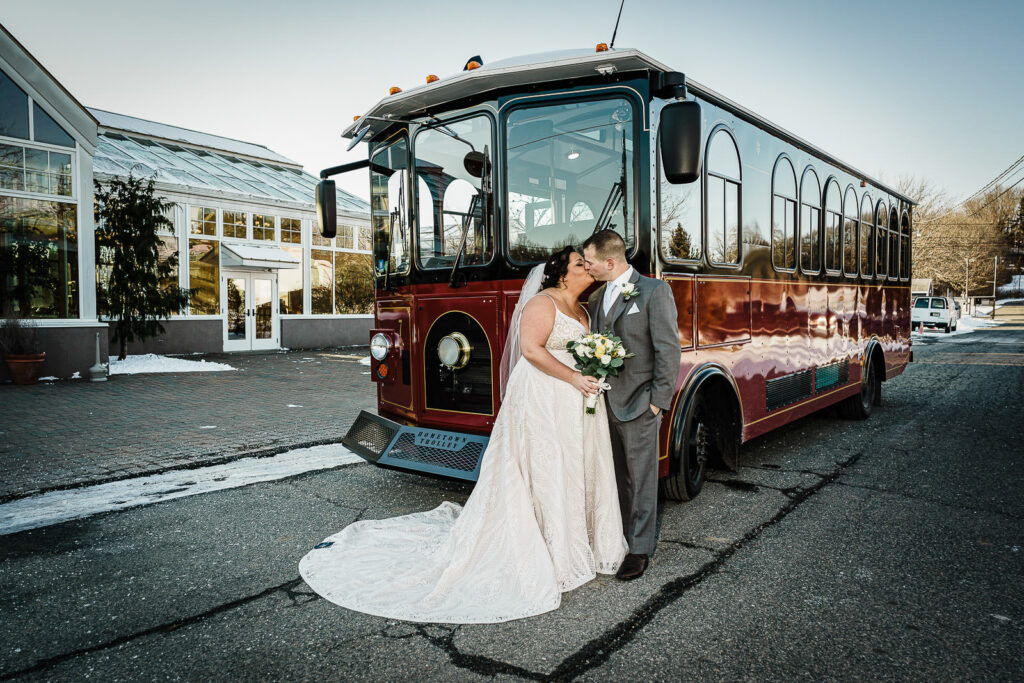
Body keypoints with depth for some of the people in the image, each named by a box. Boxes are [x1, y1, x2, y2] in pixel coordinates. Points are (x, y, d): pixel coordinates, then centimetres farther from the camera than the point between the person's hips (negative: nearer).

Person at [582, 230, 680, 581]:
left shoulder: (654, 291, -8)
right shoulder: (597, 296, 12)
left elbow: (668, 348, -11)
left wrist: (659, 401, -13)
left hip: (638, 404, -6)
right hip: (606, 401, 6)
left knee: (641, 479, 5)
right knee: (617, 477, 16)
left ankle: (640, 549, 17)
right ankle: (618, 538, 30)